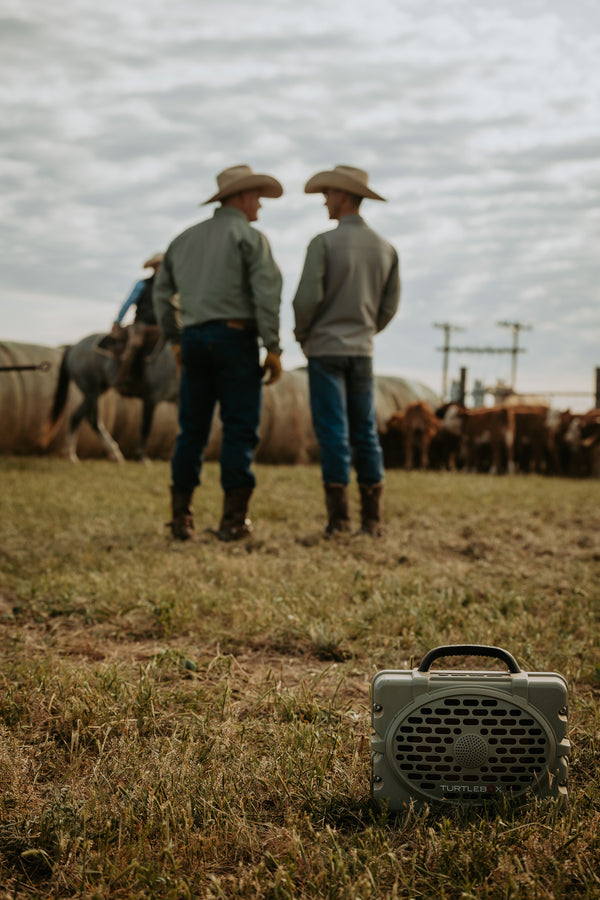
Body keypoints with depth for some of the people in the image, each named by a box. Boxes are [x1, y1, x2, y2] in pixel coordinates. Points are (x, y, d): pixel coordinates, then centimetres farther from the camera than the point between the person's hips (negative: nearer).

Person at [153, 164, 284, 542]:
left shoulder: (185, 238, 17)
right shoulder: (250, 237, -3)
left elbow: (162, 291, 20)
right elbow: (266, 294, -12)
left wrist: (176, 339, 25)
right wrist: (273, 348, -9)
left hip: (193, 338, 6)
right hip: (234, 336, -6)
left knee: (192, 430, 9)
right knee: (240, 429, -2)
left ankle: (181, 515, 8)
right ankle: (234, 519, -3)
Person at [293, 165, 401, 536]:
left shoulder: (324, 243, -10)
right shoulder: (386, 249, 6)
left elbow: (307, 299, -15)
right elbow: (390, 307, 8)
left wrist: (302, 335, 3)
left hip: (326, 349, -4)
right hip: (363, 352, 4)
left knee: (333, 431, -3)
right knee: (365, 432, 8)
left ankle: (339, 516, -4)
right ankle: (372, 517, 8)